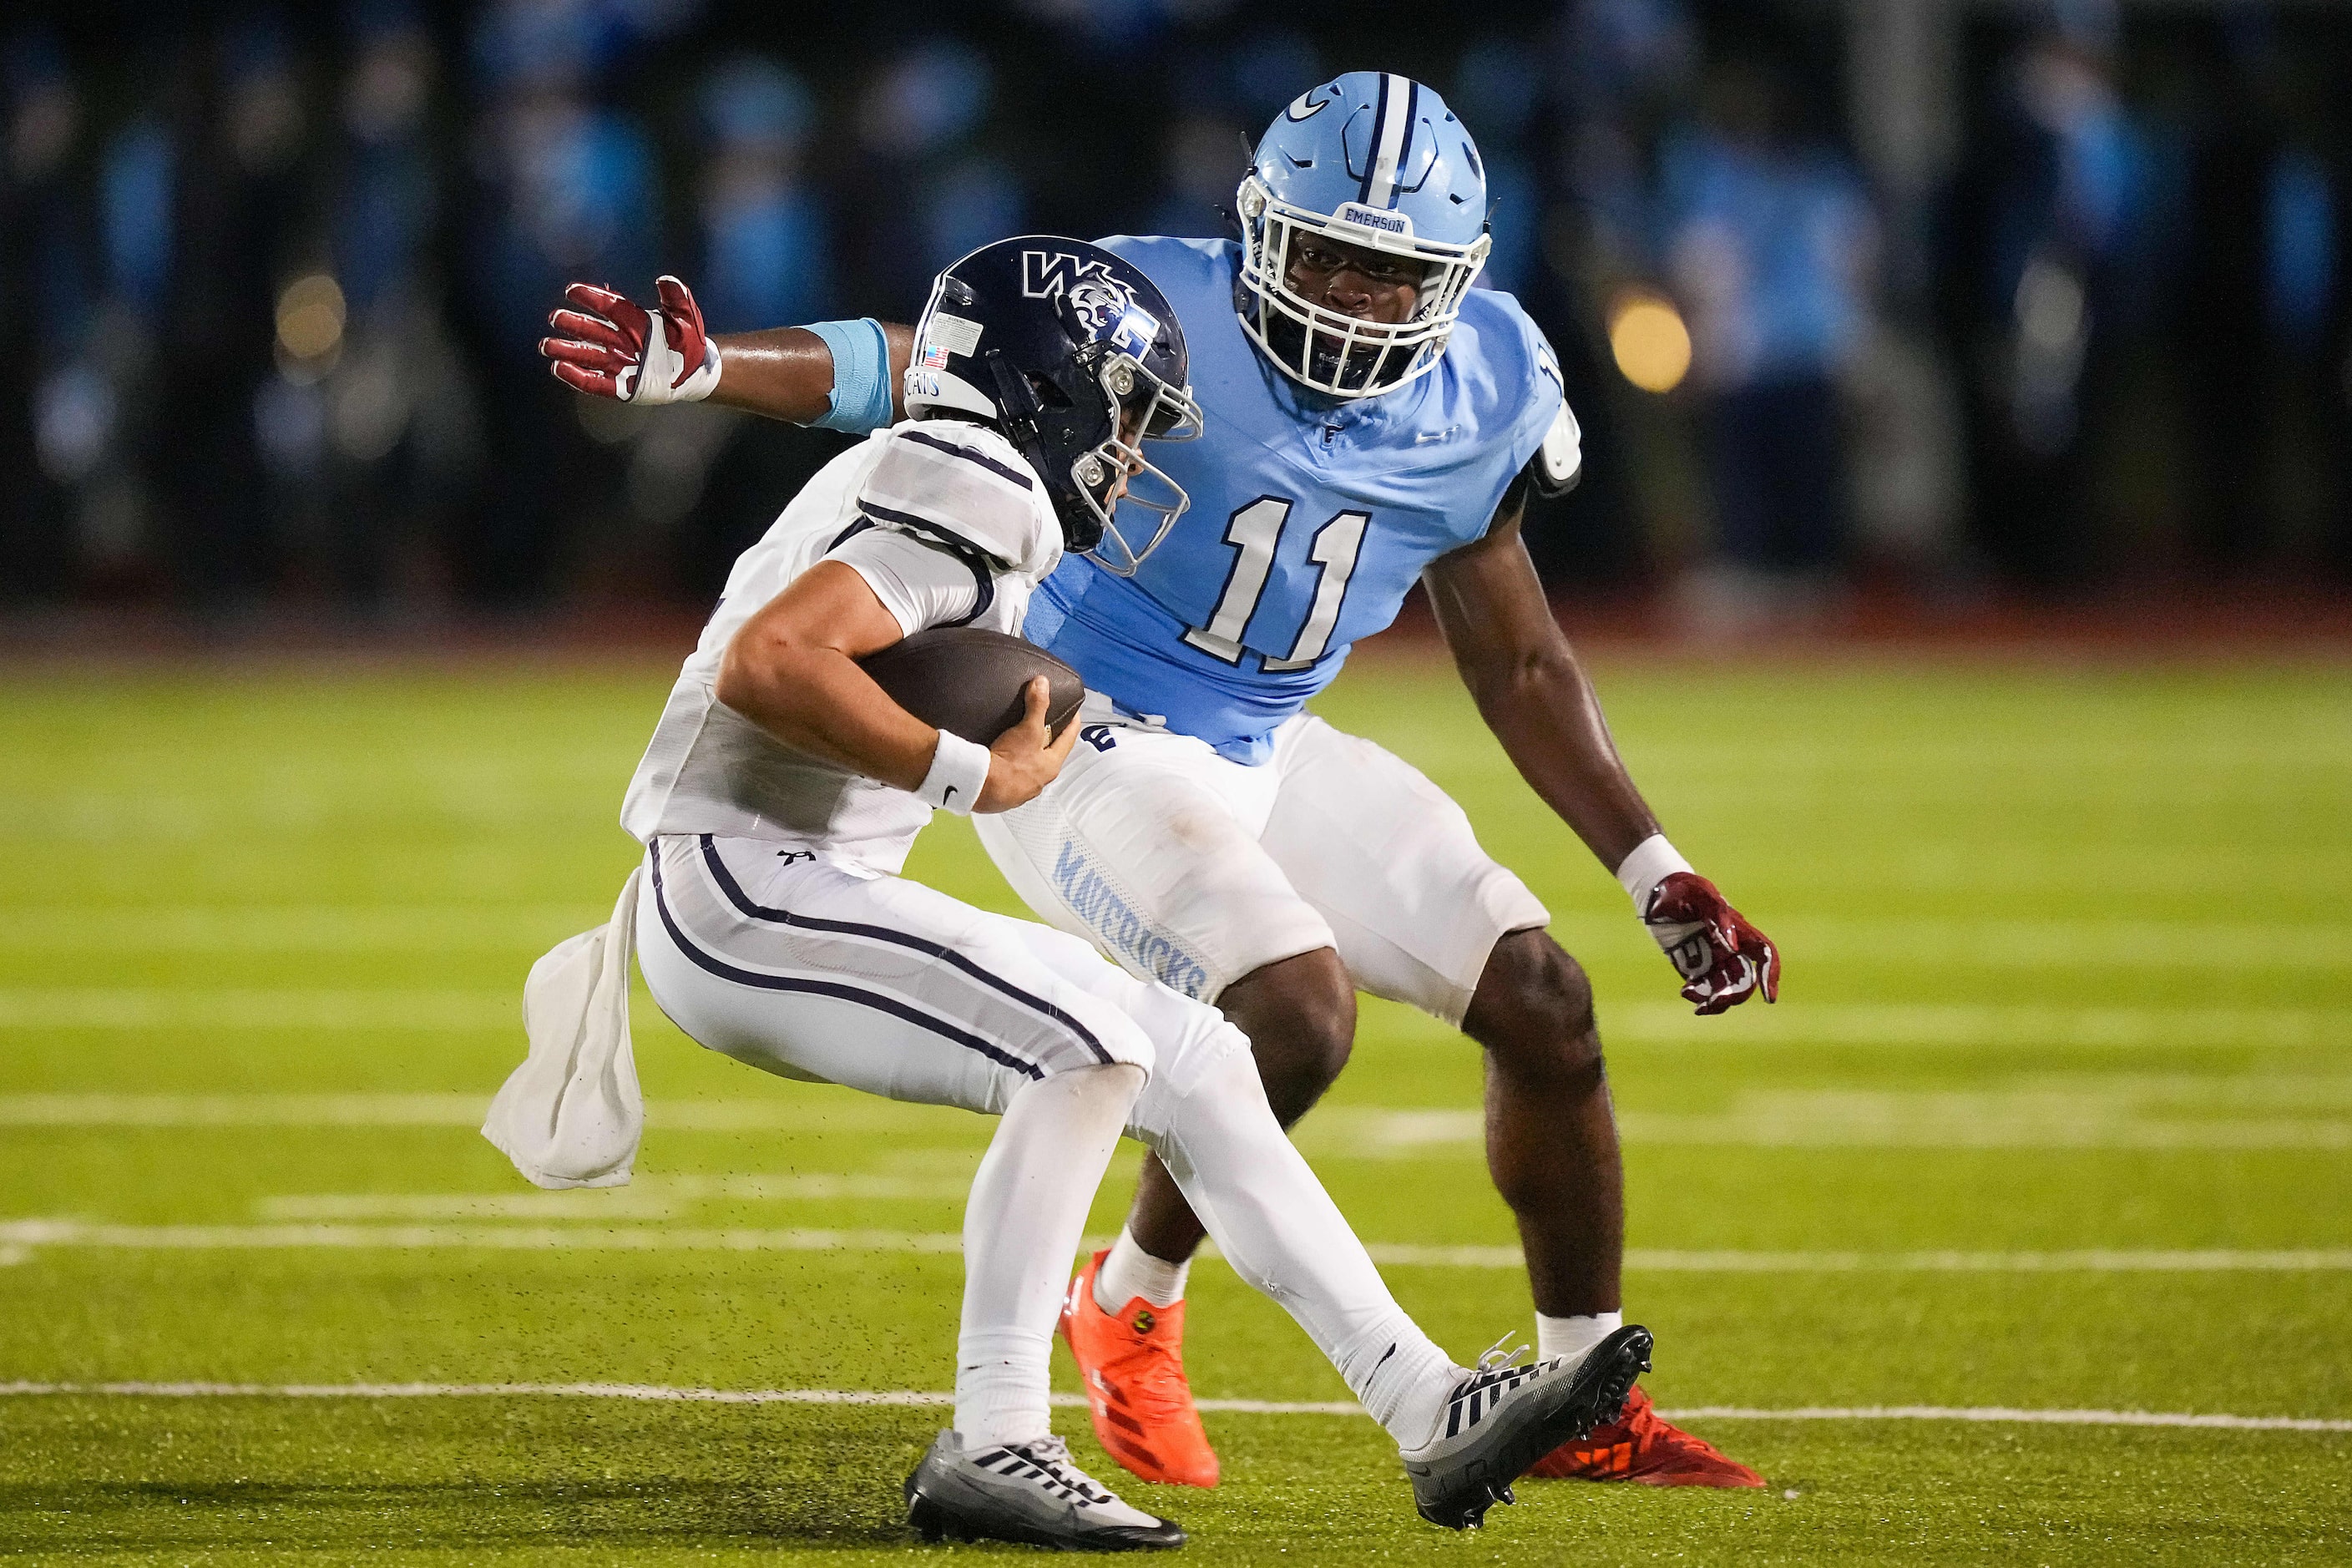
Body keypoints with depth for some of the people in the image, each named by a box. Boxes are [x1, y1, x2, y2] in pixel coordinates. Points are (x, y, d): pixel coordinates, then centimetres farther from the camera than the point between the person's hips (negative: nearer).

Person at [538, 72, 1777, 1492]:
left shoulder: (1477, 401, -3)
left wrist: (1659, 878, 7)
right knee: (1300, 1014, -27)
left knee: (1545, 1004, 0)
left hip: (1261, 757, 7)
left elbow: (1520, 664, 8)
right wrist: (698, 370, -47)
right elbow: (897, 369, -30)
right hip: (1084, 739, -7)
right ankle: (1133, 1308, 1)